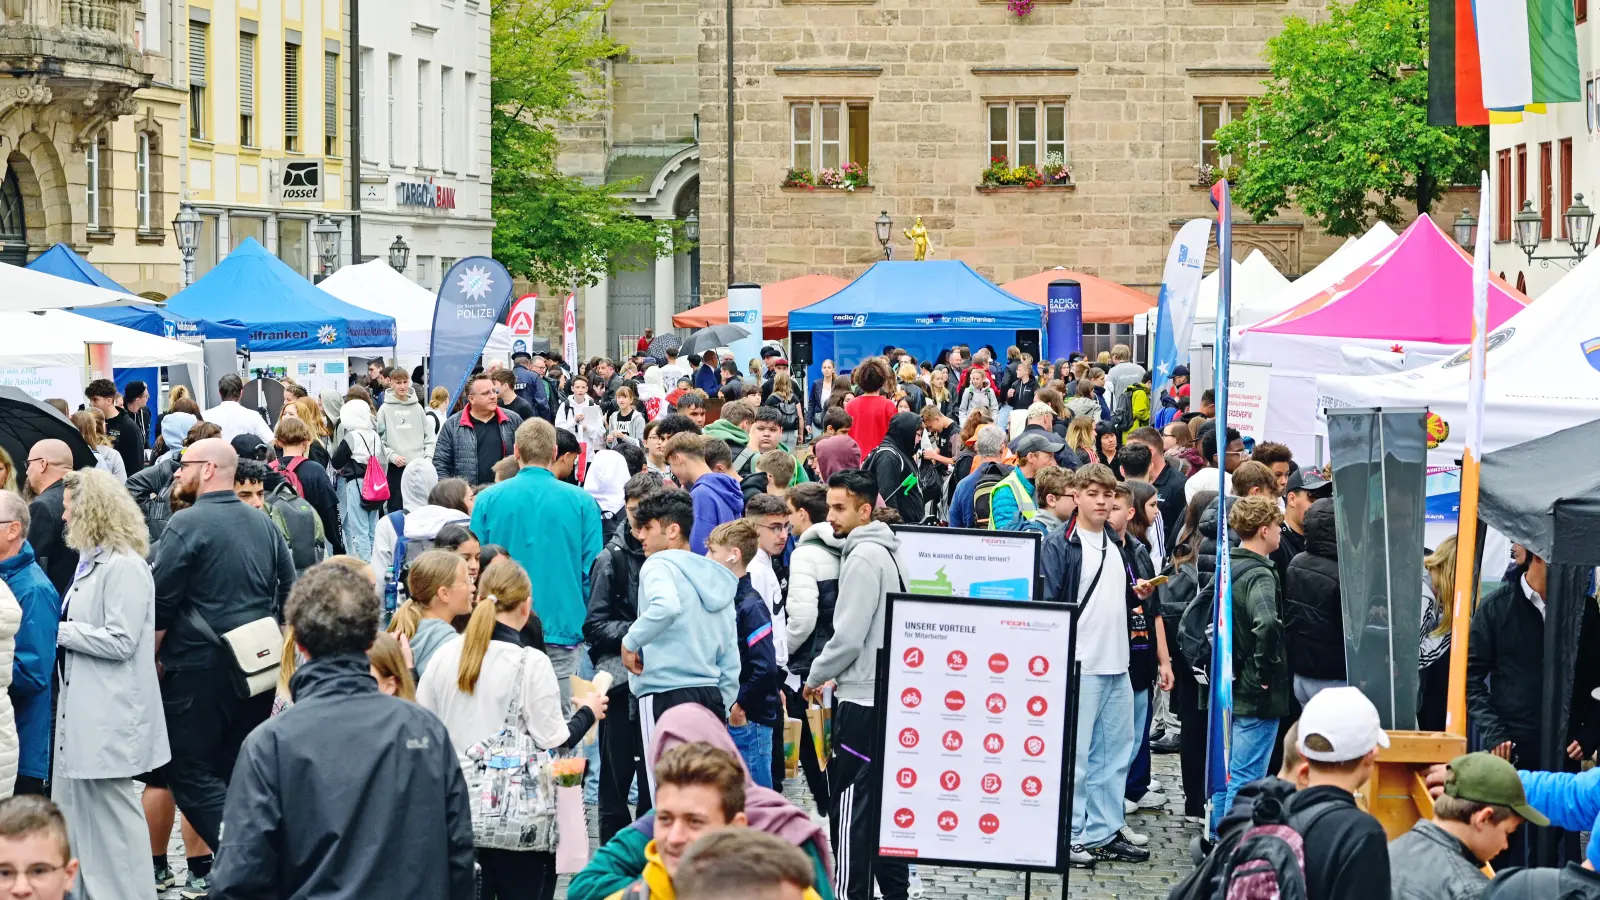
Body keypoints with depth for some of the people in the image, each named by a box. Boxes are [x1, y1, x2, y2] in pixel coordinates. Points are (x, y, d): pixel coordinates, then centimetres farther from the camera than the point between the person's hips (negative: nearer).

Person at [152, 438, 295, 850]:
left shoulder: (188, 524, -11)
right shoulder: (264, 524, 11)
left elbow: (161, 602, -12)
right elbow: (289, 592, 15)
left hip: (198, 671, -7)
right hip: (257, 671, 7)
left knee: (191, 773, -1)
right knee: (241, 770, 15)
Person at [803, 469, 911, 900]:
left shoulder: (863, 557, -15)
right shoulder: (889, 553, 13)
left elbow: (848, 636, -18)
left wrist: (816, 677, -4)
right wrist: (839, 675, 18)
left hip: (863, 700, -9)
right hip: (891, 692, 9)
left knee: (850, 803, -5)